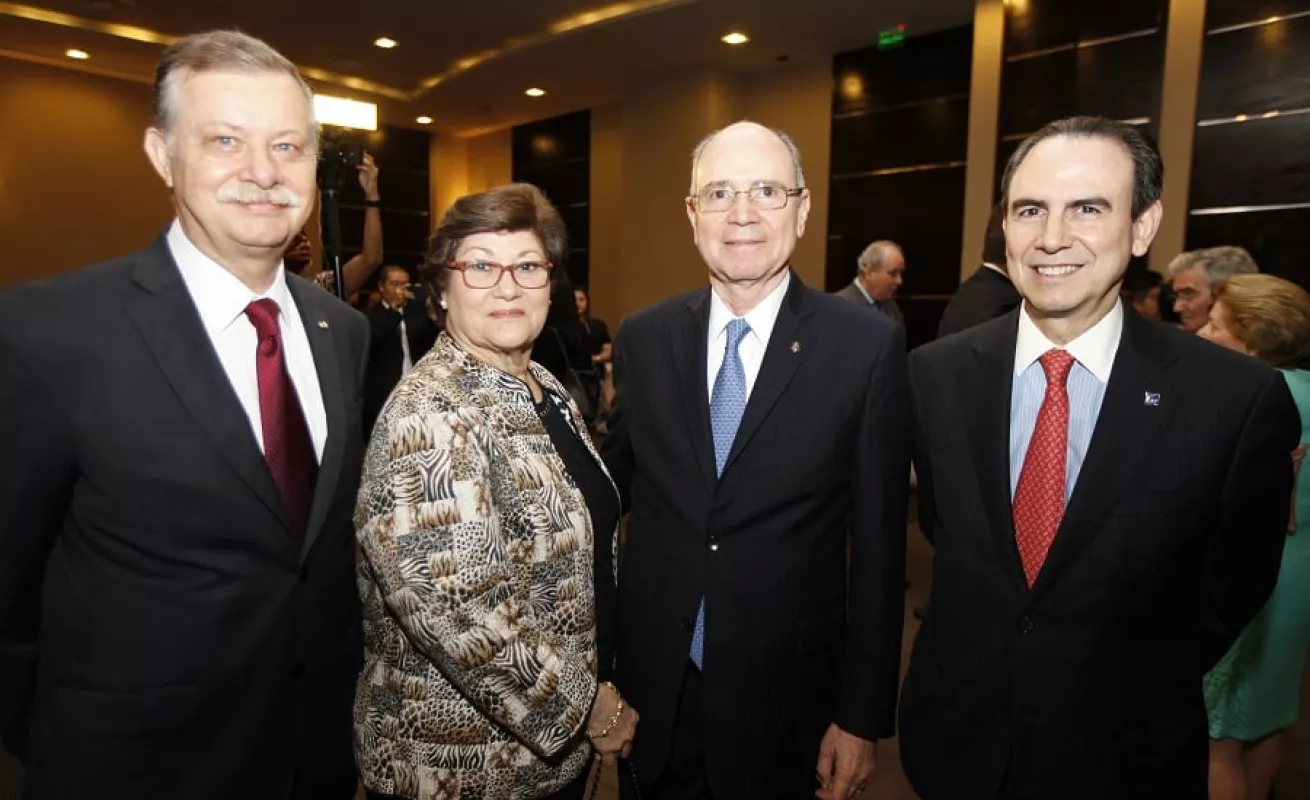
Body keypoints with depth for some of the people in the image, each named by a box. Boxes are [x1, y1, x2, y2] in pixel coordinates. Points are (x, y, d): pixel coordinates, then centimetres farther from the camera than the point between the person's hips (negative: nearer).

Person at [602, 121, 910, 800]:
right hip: (650, 689, 3)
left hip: (785, 699, -2)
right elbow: (612, 491, 6)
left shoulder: (868, 345, -11)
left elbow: (878, 547, -8)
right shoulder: (643, 338, -3)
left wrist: (863, 714, -5)